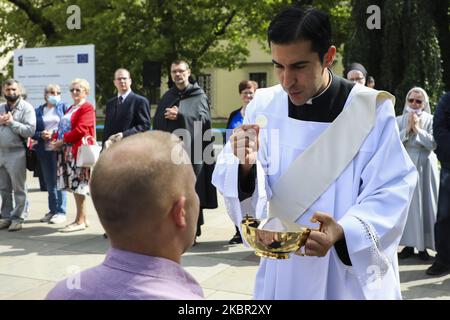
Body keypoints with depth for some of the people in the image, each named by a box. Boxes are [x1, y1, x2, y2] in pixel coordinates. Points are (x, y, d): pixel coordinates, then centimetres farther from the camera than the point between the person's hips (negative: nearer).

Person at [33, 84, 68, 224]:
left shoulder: (63, 107, 4)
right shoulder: (38, 111, 11)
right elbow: (33, 132, 10)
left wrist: (54, 134, -13)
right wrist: (41, 135, -11)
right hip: (44, 150, 4)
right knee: (49, 182, 9)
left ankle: (61, 212, 2)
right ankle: (52, 210, 20)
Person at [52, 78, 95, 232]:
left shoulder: (87, 107, -7)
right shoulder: (70, 108, 20)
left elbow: (81, 129, -17)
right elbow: (63, 127, 21)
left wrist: (63, 140, -13)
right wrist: (56, 138, 2)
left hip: (79, 151, -9)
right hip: (67, 151, 9)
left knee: (78, 185, -5)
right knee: (75, 186, 11)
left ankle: (80, 221, 2)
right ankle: (82, 218, 18)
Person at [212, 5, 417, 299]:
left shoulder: (371, 109, -12)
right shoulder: (264, 106, -6)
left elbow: (391, 192, -12)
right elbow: (235, 186, -5)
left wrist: (343, 232, -28)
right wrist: (245, 166, -27)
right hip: (281, 269, 2)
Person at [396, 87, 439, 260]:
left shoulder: (430, 120, 2)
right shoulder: (399, 120, 7)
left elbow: (433, 144, -8)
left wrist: (418, 129, -11)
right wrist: (407, 129, -10)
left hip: (424, 166, -1)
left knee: (424, 204, 0)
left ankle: (423, 245, 7)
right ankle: (409, 244, 9)